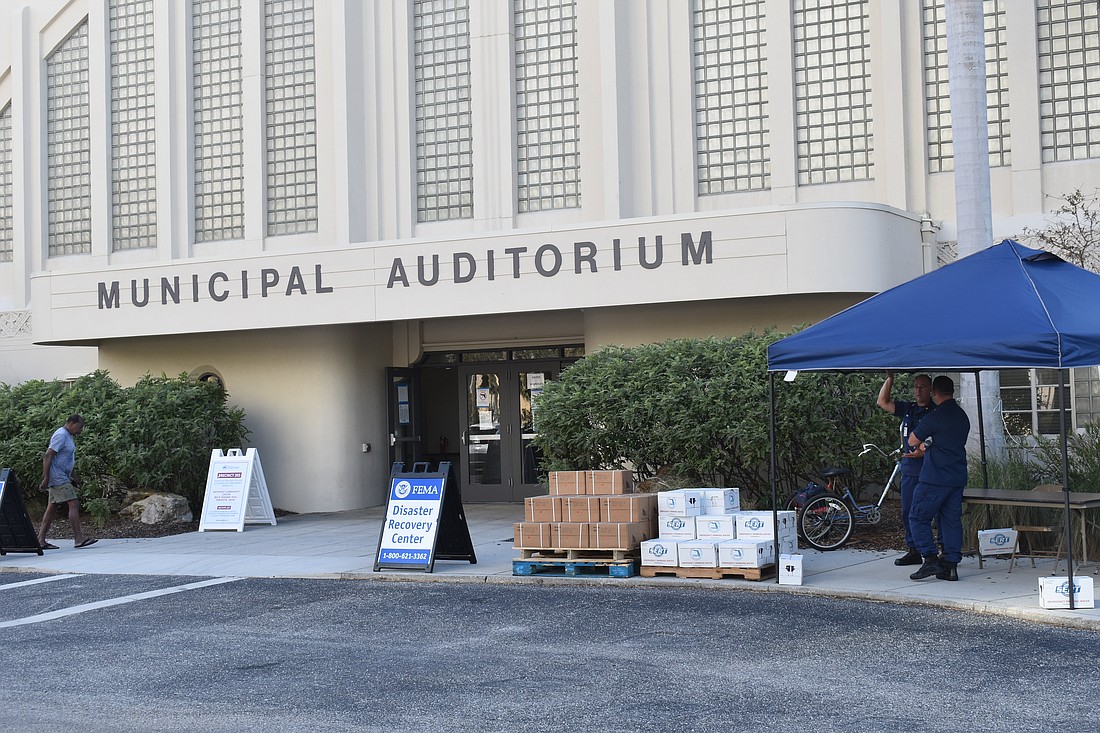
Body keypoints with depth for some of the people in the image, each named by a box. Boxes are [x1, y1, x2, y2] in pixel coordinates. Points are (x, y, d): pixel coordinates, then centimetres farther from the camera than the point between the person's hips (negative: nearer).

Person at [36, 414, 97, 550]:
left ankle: (41, 540, 8)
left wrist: (71, 477, 24)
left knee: (52, 508, 8)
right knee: (73, 504, -14)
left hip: (62, 478, 10)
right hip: (58, 478, -10)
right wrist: (46, 479, -22)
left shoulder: (67, 436, 18)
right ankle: (79, 537, -17)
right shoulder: (61, 435, -13)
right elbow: (47, 457, -19)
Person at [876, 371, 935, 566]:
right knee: (908, 512, 8)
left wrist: (923, 452, -22)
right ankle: (914, 551, 16)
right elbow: (882, 402, 12)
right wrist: (890, 379, 4)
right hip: (909, 468, 6)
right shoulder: (907, 409, 14)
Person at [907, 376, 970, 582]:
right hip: (958, 478, 8)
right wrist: (926, 447, 33)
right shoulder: (963, 417, 12)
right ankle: (951, 565, 6)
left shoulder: (934, 417, -14)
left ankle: (930, 559, -7)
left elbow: (912, 441, -3)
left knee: (918, 517, 1)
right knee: (952, 520, 9)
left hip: (935, 478, -8)